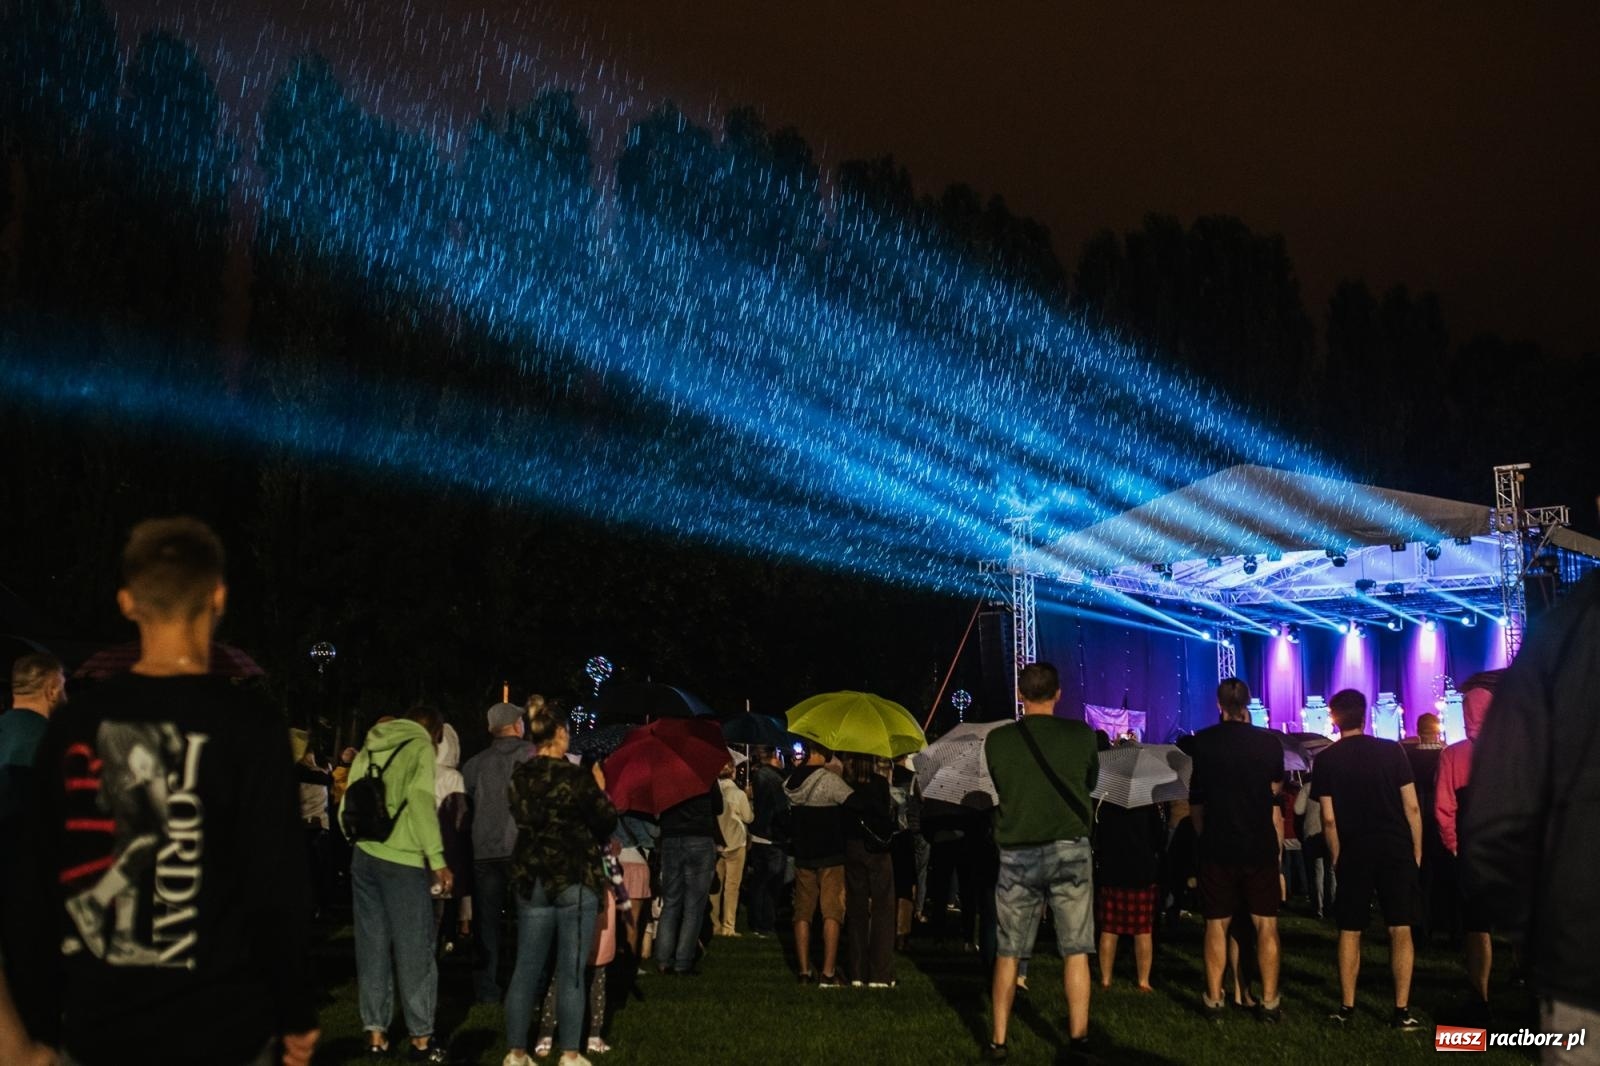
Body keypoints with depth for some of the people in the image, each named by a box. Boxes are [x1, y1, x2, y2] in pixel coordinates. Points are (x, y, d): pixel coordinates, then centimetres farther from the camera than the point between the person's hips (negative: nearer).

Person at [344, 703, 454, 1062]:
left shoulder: (370, 748, 16)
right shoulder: (419, 746, -2)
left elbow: (347, 807, 13)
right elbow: (420, 800, -16)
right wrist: (438, 859, -17)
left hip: (364, 857, 6)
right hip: (402, 860, -6)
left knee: (372, 946, 11)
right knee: (415, 948, 1)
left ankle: (375, 1033, 14)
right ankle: (421, 1039, 5)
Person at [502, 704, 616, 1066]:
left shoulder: (519, 777, 1)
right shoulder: (576, 776, -13)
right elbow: (606, 823, -7)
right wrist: (600, 791, 9)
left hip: (531, 879, 4)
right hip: (576, 880, -4)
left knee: (527, 968, 9)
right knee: (571, 970, 2)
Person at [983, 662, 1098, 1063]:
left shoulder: (996, 740, -2)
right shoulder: (1081, 734, -2)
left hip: (1016, 854, 1)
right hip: (1069, 849, -1)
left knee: (1008, 952, 8)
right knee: (1075, 951, 6)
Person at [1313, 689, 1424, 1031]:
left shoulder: (1327, 760, -1)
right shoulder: (1392, 751, 0)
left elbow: (1329, 818, -3)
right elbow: (1411, 806, -2)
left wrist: (1337, 857, 7)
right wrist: (1417, 850, 6)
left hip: (1354, 854, 0)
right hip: (1397, 850, 0)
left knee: (1350, 931, 9)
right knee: (1400, 930, 4)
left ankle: (1346, 1008, 11)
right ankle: (1402, 1011, 2)